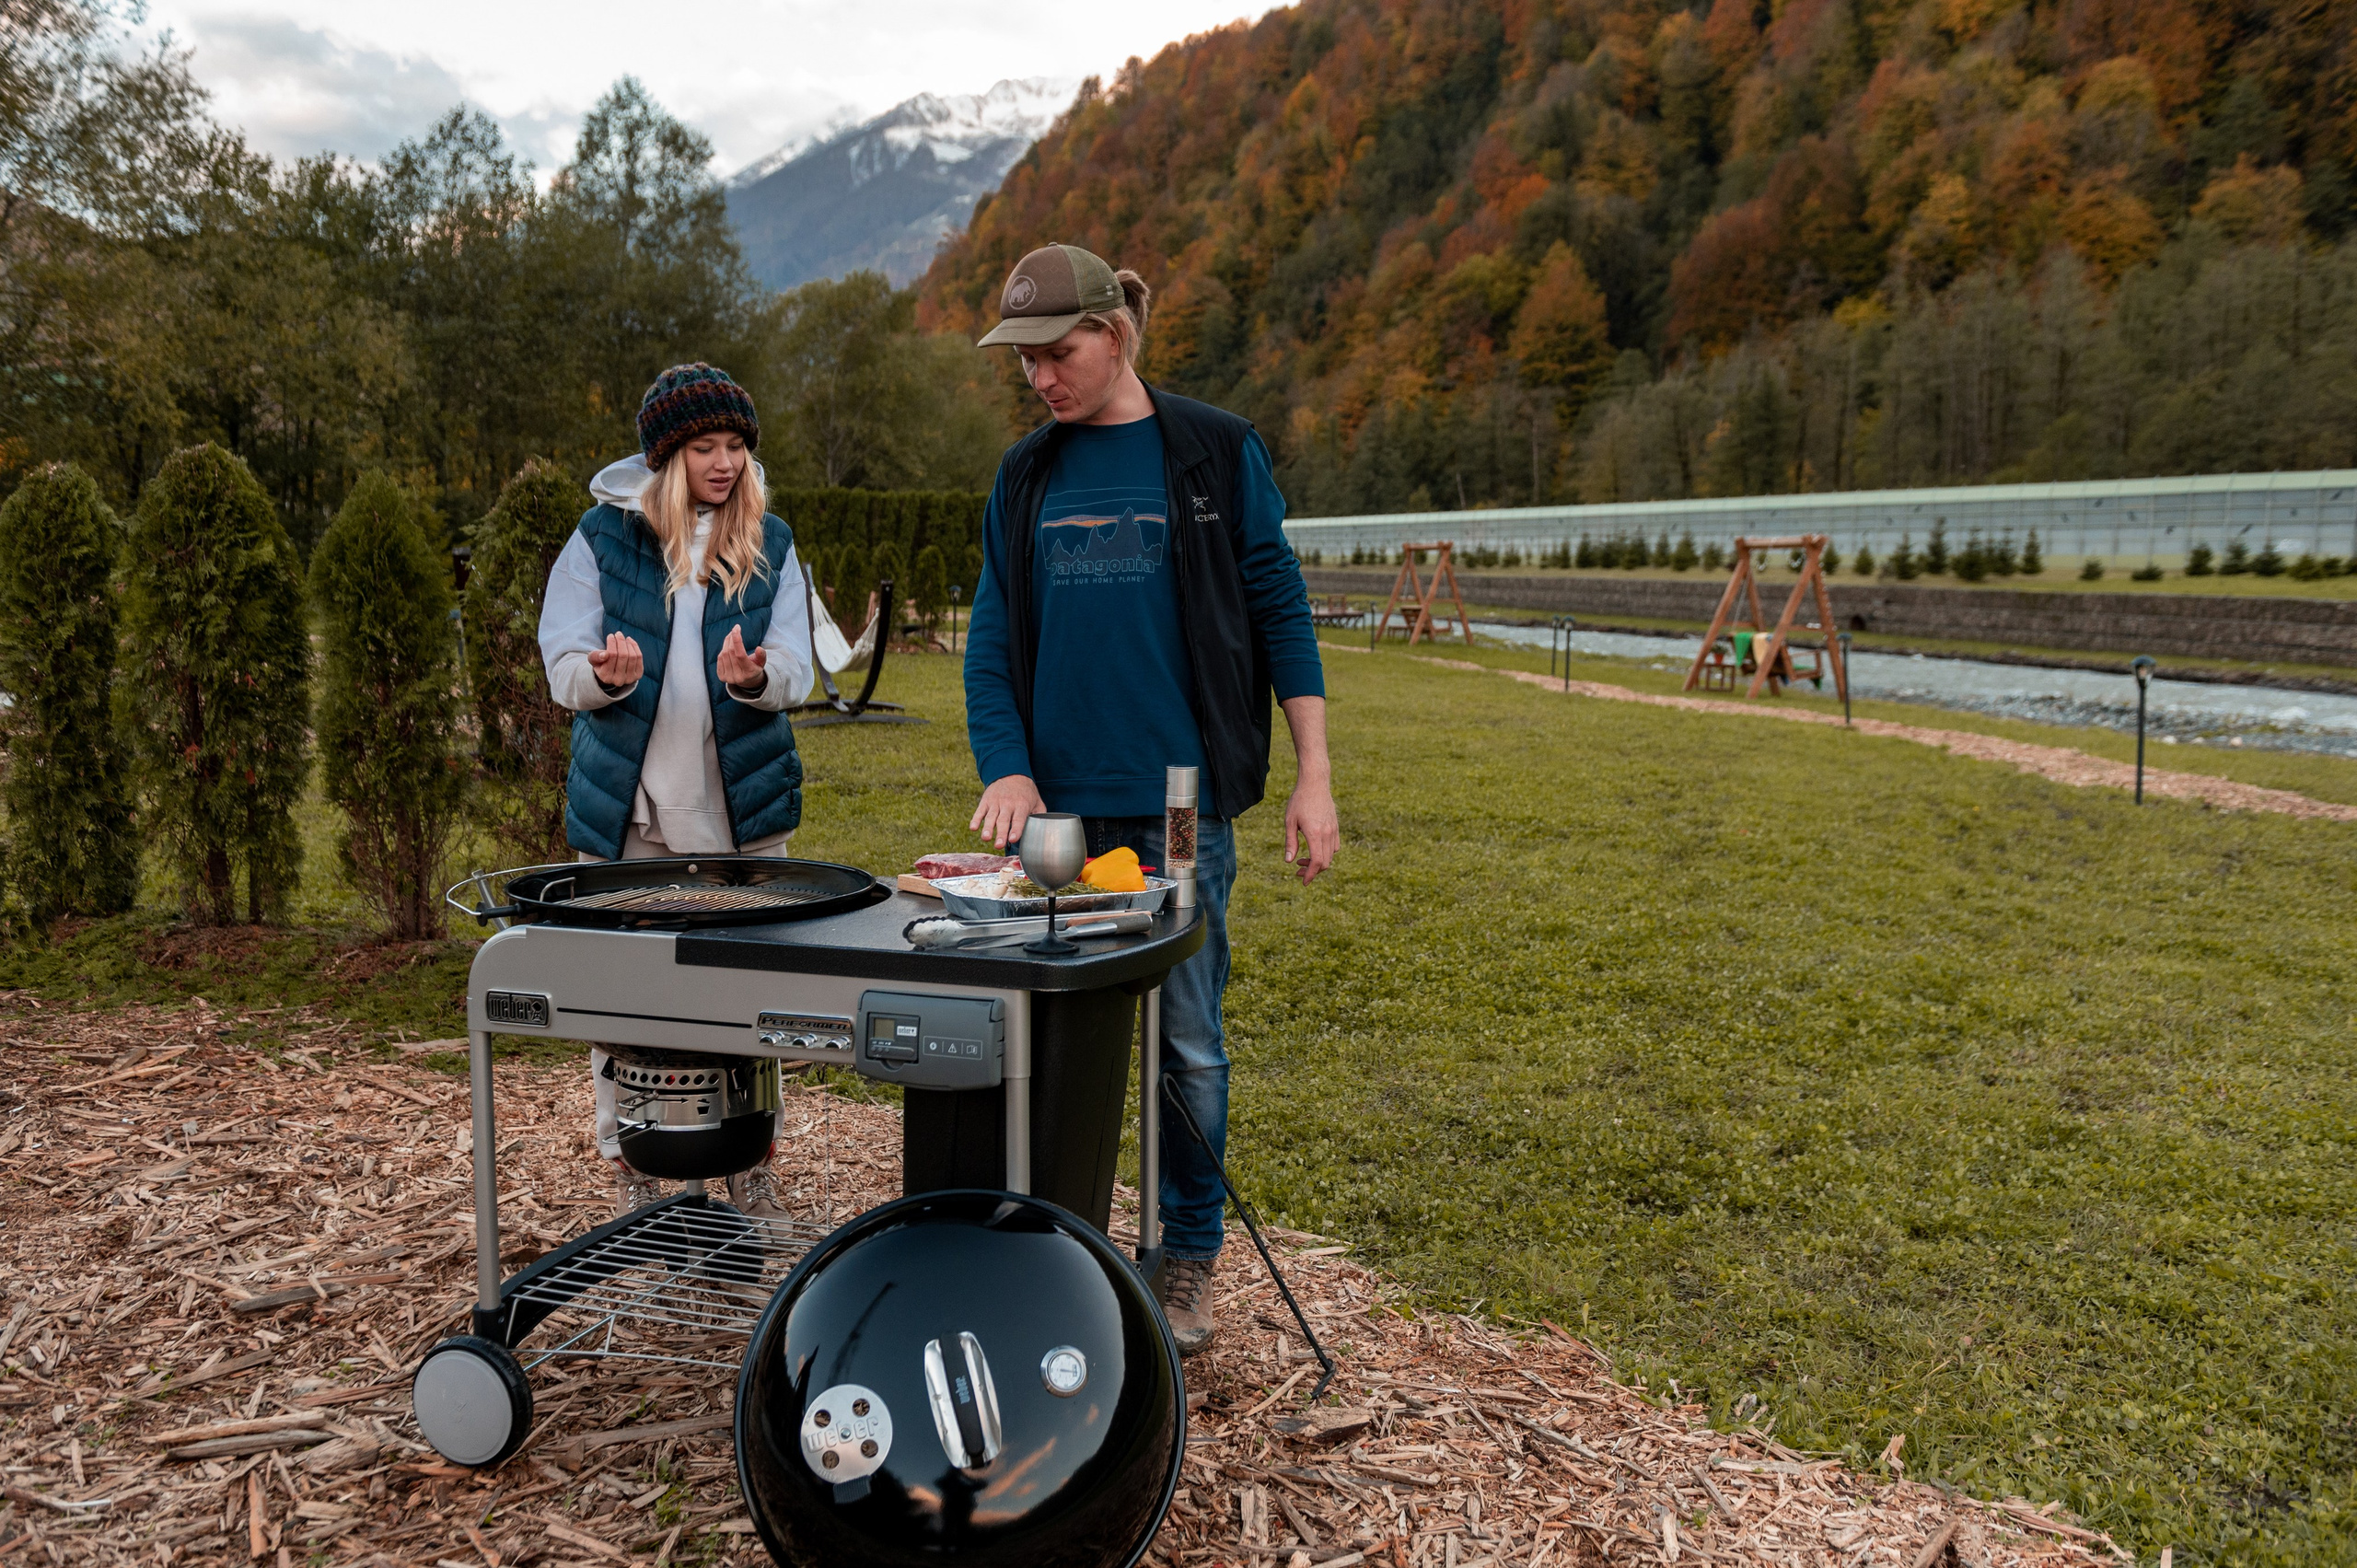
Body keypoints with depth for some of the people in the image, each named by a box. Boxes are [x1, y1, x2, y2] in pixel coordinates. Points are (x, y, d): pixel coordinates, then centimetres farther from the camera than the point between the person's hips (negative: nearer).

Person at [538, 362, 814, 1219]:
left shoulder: (771, 546, 6)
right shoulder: (603, 536, 1)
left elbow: (795, 673, -1)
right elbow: (564, 671, -1)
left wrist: (755, 675, -24)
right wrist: (607, 675, -24)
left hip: (742, 804, 1)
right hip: (627, 809, -1)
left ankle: (751, 1165, 21)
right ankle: (632, 1171, 19)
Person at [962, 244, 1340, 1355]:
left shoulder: (1216, 453, 1)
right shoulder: (1024, 475, 10)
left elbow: (1280, 614, 2)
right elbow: (992, 639, 9)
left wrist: (1313, 777, -2)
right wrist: (1004, 766, -7)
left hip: (1180, 801, -3)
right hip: (1056, 804, 3)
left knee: (1187, 1041, 3)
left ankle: (1189, 1261, 19)